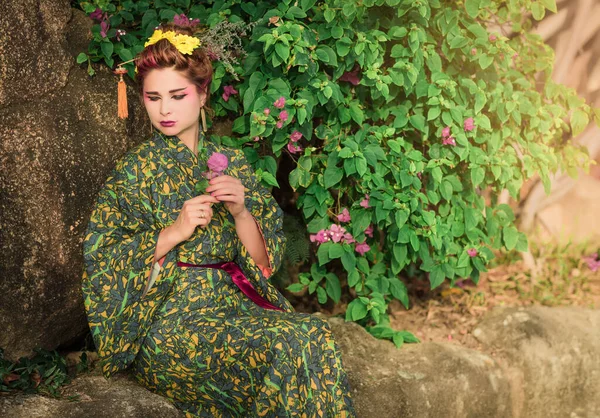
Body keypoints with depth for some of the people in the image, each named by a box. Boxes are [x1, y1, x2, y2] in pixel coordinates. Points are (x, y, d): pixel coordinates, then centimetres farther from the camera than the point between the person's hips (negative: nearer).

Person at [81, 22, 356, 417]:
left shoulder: (232, 163, 10)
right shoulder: (134, 170, 1)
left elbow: (264, 261, 7)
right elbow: (101, 267, -5)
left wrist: (240, 212, -12)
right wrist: (173, 232, -16)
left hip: (235, 306, 4)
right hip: (167, 320, -4)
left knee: (317, 337, -26)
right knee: (290, 343, -28)